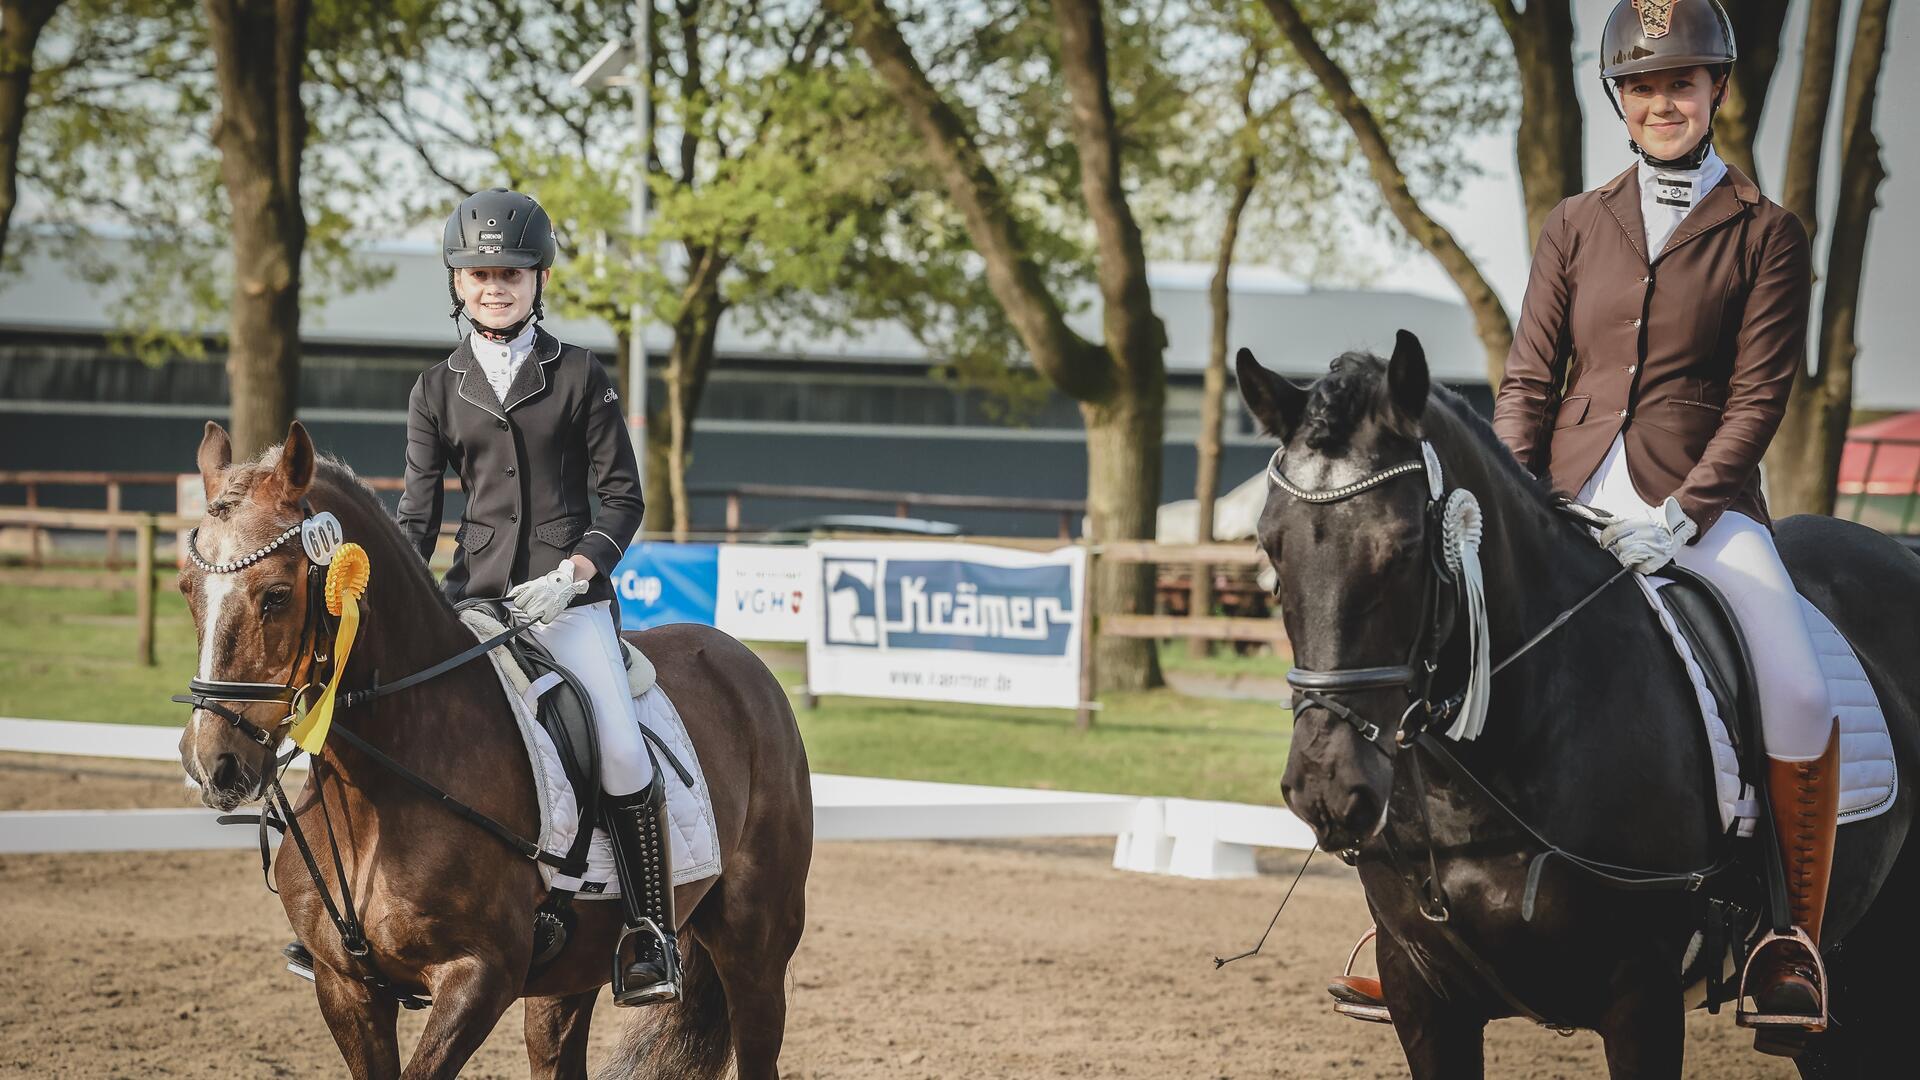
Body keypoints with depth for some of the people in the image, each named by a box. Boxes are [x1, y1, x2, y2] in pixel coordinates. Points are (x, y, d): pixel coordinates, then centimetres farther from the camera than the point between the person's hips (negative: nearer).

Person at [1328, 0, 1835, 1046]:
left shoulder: (1764, 234, 3)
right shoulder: (1575, 227, 12)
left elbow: (1758, 394, -3)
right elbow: (1528, 380, 10)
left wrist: (1682, 516, -14)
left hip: (1703, 499, -3)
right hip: (1573, 497, 3)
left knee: (1799, 701, -25)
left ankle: (1793, 942, -9)